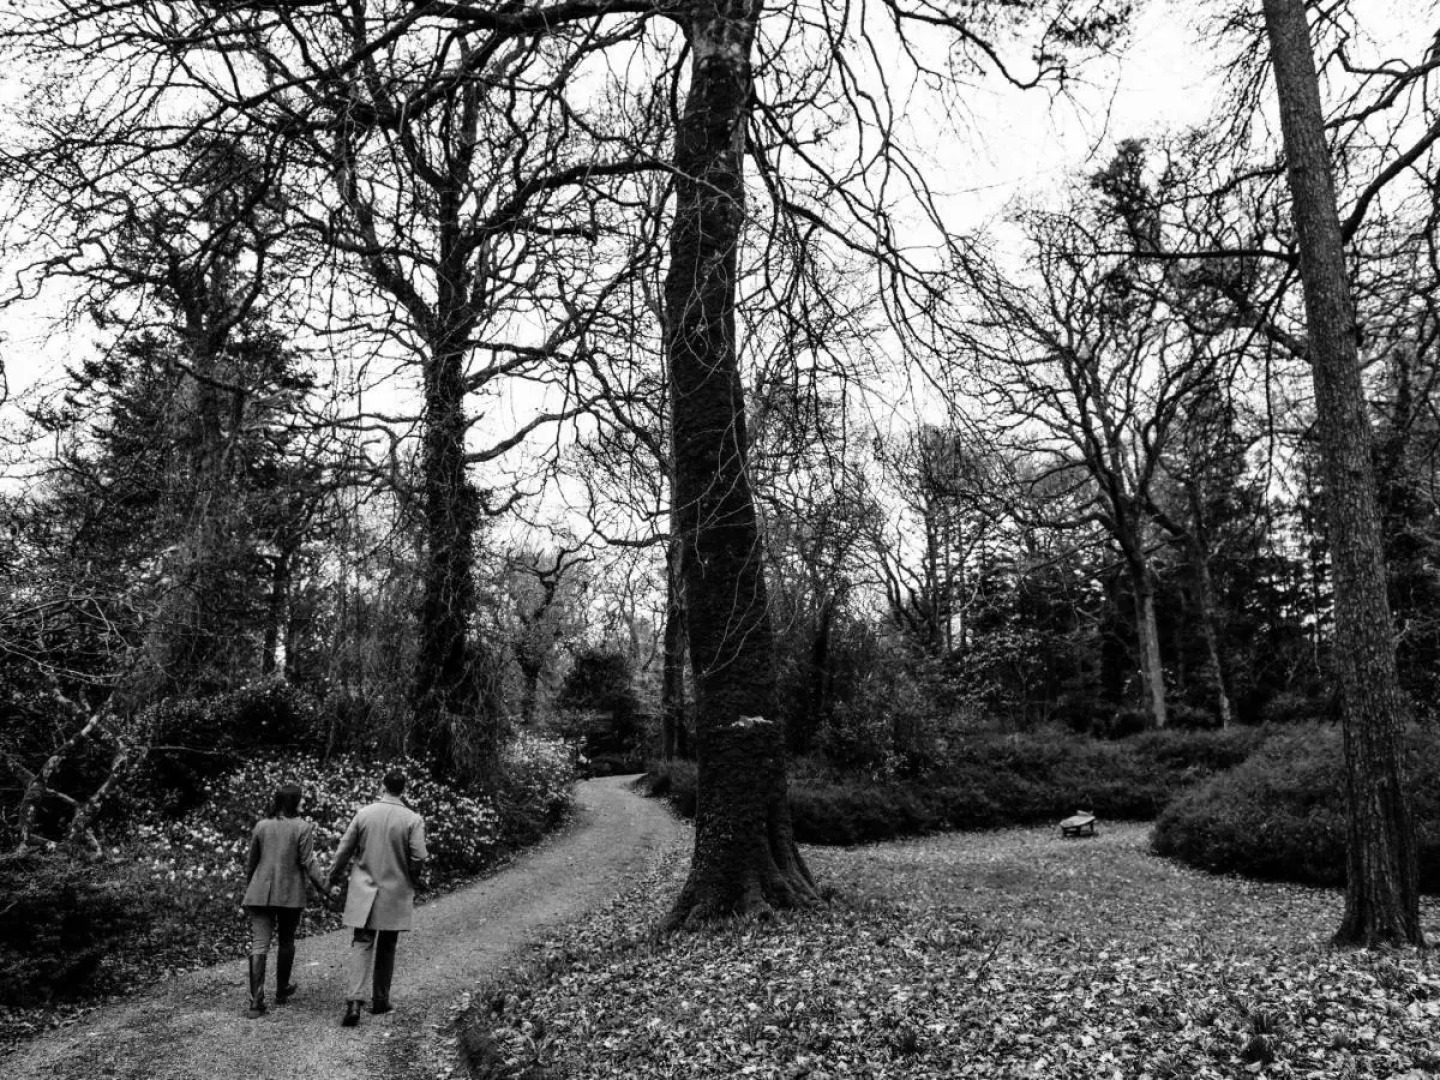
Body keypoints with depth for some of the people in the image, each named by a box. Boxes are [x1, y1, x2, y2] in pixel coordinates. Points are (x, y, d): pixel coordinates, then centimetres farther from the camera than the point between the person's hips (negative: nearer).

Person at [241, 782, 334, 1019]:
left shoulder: (261, 826, 4)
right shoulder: (303, 828, -8)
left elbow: (251, 862, 12)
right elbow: (308, 862, -11)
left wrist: (248, 888, 25)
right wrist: (323, 887, -3)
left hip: (260, 893, 2)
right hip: (290, 893, -2)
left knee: (259, 944, 1)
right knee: (286, 941, 15)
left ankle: (256, 1001, -6)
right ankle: (281, 991, 29)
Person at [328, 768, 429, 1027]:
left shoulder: (364, 813, -4)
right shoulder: (413, 820, -11)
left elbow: (344, 849, 2)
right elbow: (419, 858, -12)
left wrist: (334, 876, 19)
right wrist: (414, 882, 8)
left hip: (363, 891, 1)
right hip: (395, 893, -1)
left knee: (362, 944, 2)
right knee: (386, 947, 14)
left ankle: (355, 1001, -13)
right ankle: (380, 1000, 23)